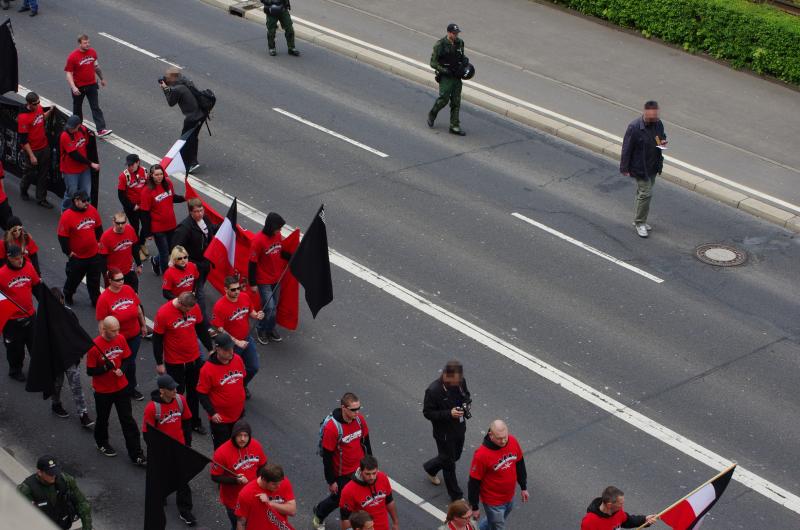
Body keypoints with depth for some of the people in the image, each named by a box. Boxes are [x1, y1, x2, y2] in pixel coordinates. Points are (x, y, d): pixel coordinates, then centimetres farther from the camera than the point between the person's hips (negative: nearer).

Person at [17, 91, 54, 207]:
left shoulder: (39, 108, -4)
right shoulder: (23, 117, -25)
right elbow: (23, 140, -21)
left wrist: (50, 111, 4)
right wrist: (31, 156, -19)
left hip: (44, 147, 6)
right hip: (33, 150, -6)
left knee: (43, 174, 13)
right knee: (30, 173, 13)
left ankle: (41, 199, 25)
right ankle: (23, 190, 43)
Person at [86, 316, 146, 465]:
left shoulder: (121, 339, -9)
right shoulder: (95, 346, -23)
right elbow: (90, 371, -16)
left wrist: (121, 370, -15)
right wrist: (106, 368, -32)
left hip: (121, 387, 3)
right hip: (103, 391, -3)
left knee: (128, 420, 6)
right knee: (103, 419, 18)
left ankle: (136, 454, 12)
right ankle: (101, 443, 46)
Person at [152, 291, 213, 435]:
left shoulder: (194, 307, -10)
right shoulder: (163, 313, -23)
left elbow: (201, 329, 5)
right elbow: (157, 339, -13)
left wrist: (210, 349, 10)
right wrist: (159, 363, -8)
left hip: (194, 358, 5)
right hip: (174, 363, -5)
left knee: (194, 391, 17)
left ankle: (194, 422, 34)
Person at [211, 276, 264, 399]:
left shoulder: (245, 297, -11)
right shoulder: (220, 306, -27)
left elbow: (251, 312, 7)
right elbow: (220, 329, -21)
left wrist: (257, 315, -17)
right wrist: (237, 342, -22)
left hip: (247, 339, 6)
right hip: (231, 344, -6)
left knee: (253, 368, 18)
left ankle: (242, 386, 47)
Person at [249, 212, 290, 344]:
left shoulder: (278, 235, -5)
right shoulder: (258, 240, -25)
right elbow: (252, 263, -18)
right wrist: (252, 284, -14)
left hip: (276, 278, 6)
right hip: (264, 281, -6)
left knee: (274, 307, 17)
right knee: (269, 308, -5)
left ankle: (270, 329, 36)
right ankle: (262, 330, 19)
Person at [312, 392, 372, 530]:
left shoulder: (359, 419, -11)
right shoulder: (331, 427, -29)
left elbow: (366, 442, 5)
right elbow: (327, 457, -20)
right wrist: (331, 481, -14)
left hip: (360, 468, 4)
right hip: (342, 474, -4)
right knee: (338, 499, 17)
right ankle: (319, 513, 48)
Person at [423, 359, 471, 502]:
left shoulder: (461, 382, -11)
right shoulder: (433, 390, -29)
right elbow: (427, 413, -21)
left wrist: (466, 404, -13)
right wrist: (449, 414, -32)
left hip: (459, 428, 7)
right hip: (444, 432, -7)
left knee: (455, 456, 26)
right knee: (449, 464, 9)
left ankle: (430, 468, 52)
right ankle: (456, 496, 26)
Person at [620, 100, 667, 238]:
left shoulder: (658, 123, -3)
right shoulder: (634, 127, -23)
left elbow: (662, 135, 18)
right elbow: (627, 148, -18)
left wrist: (663, 141, -8)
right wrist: (625, 168, -15)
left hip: (653, 166, 7)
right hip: (640, 167, -7)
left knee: (643, 193, 17)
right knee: (646, 193, -8)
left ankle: (639, 220, 31)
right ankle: (639, 223, 8)